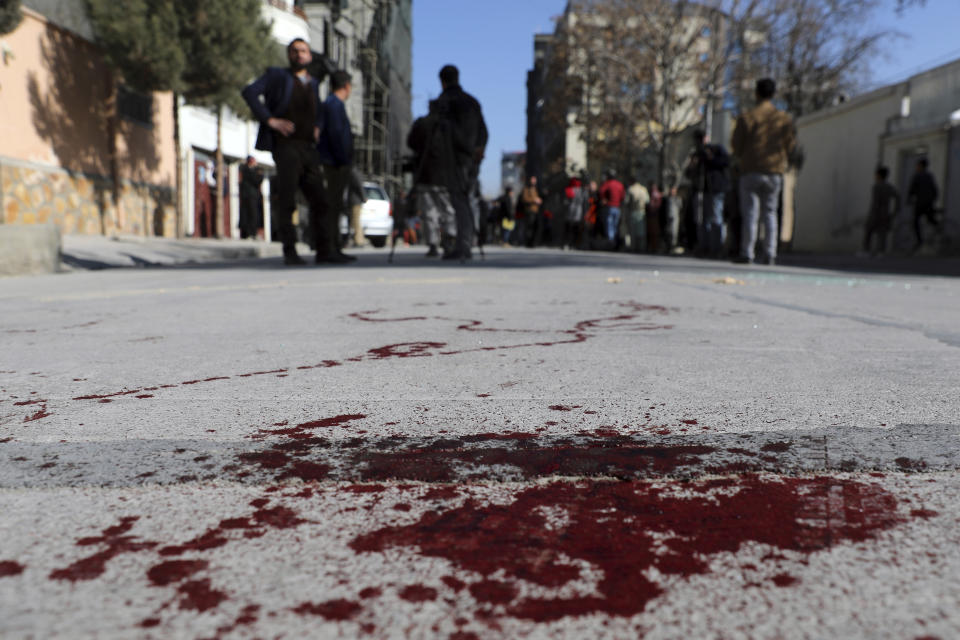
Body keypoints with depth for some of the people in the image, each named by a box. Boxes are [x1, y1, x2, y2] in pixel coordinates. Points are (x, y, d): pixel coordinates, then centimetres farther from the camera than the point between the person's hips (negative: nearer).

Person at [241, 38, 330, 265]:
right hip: (286, 146, -5)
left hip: (308, 148, 5)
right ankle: (289, 252, -4)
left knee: (319, 200, 4)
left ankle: (324, 248, 12)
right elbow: (249, 92, -9)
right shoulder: (277, 75, 4)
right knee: (287, 201, -7)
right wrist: (270, 120, -15)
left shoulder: (313, 83, 21)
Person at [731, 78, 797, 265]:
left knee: (750, 213, -1)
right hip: (775, 172, 3)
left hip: (751, 171, -3)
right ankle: (770, 254, 3)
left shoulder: (746, 118, -4)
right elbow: (791, 145, 5)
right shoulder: (785, 119, 5)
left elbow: (737, 146, -2)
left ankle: (747, 254, -4)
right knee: (770, 213, 8)